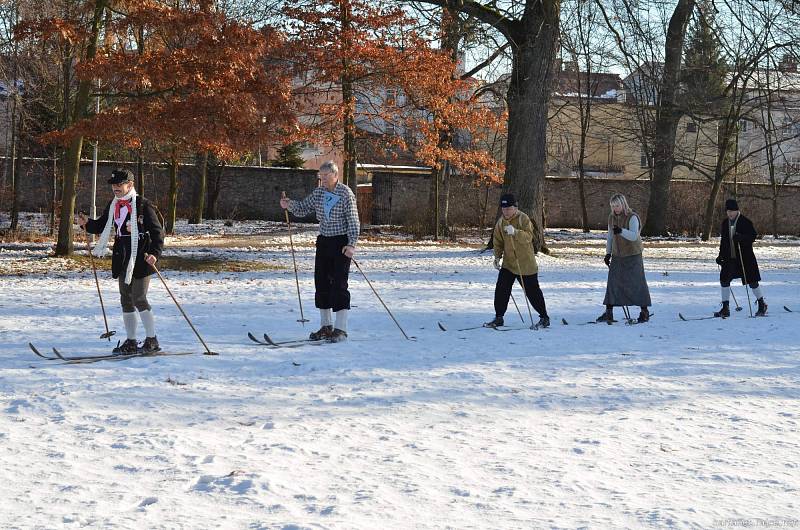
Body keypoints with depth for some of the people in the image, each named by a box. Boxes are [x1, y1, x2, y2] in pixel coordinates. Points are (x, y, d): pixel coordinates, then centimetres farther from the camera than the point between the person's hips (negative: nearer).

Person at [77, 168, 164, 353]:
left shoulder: (143, 205, -10)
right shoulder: (113, 205, 11)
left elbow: (157, 231, -11)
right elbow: (101, 226, 19)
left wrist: (155, 253, -24)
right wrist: (87, 223, -2)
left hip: (140, 257, -7)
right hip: (122, 257, 7)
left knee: (139, 298, -9)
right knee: (126, 300, 10)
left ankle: (152, 340, 2)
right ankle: (131, 342, 18)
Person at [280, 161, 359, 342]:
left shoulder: (346, 194, -12)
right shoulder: (318, 193, 8)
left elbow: (353, 221, -15)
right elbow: (303, 208, 14)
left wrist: (351, 244, -23)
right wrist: (289, 205, -6)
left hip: (341, 243, -7)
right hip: (324, 242, 7)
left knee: (339, 283, -9)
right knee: (321, 282, 8)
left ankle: (340, 329, -6)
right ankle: (326, 326, 19)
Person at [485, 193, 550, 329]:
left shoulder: (523, 218, -13)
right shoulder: (501, 221, 5)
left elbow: (528, 237, -27)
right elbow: (498, 241, 15)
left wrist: (515, 232, -42)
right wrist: (497, 256, 5)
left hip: (525, 263, -5)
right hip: (508, 262, 5)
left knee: (532, 291, 1)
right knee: (501, 289, 0)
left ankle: (544, 317, 13)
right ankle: (499, 317, 11)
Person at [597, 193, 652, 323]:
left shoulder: (632, 217, -14)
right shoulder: (612, 217, 6)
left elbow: (634, 236, -25)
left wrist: (621, 231, -41)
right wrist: (608, 253, 14)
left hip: (633, 255, -6)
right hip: (617, 255, 6)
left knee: (637, 282, -3)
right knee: (613, 282, 0)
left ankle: (644, 311, 8)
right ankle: (608, 313, 2)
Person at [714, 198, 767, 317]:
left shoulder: (745, 222, -8)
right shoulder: (725, 223, 9)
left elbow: (753, 236, -11)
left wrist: (741, 237, -28)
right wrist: (721, 255, 10)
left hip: (745, 257, -5)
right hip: (729, 257, 5)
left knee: (752, 281, 1)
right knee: (724, 280, -4)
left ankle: (762, 305, 20)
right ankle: (725, 308, 3)